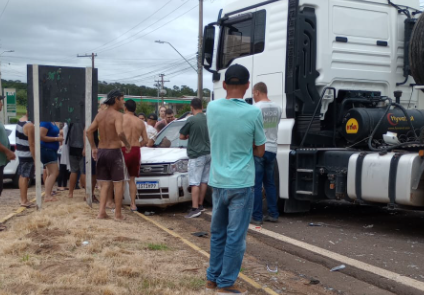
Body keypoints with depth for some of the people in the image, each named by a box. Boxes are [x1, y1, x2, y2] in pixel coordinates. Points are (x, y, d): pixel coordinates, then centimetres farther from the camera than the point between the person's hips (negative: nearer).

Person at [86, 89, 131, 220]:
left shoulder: (100, 114, 8)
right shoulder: (117, 115, -13)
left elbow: (88, 131, 7)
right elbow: (120, 132, -28)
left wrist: (93, 148, 12)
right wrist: (127, 144, -12)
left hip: (101, 151, 6)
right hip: (114, 151, -6)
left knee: (104, 183, 13)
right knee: (118, 183, 5)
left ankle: (101, 211, 5)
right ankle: (118, 213, 7)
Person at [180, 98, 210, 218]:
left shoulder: (191, 120, -13)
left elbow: (181, 136, -4)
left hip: (196, 155, -7)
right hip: (208, 153, 7)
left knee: (195, 183, -6)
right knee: (204, 181, 13)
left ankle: (195, 208, -10)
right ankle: (200, 205, 20)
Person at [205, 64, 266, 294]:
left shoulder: (212, 108, -1)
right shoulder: (253, 113, -13)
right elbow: (259, 151, -2)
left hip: (217, 182, 5)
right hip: (241, 184, -5)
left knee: (217, 232, 17)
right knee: (235, 236, 4)